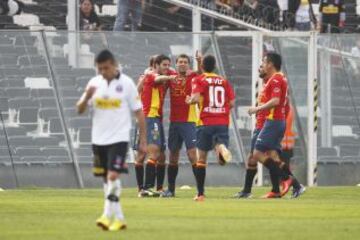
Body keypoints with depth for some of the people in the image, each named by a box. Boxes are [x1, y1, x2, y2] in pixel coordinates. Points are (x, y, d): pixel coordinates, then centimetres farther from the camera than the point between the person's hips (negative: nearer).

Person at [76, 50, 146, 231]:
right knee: (107, 180, 8)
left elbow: (138, 112, -1)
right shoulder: (94, 83, 4)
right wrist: (87, 96, -17)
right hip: (98, 139, 5)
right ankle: (119, 218, 16)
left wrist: (143, 140, -2)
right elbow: (80, 110, 4)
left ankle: (107, 216, -20)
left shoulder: (126, 83, -5)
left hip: (119, 139, -5)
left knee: (113, 176, -18)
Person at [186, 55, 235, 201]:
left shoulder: (199, 80, 1)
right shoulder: (224, 81, 12)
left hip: (206, 122, -2)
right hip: (223, 122, 2)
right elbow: (232, 103, 8)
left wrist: (189, 100, 7)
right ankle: (222, 149, -42)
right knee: (222, 160, -4)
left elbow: (196, 98, -15)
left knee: (201, 158, 11)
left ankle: (200, 194, 10)